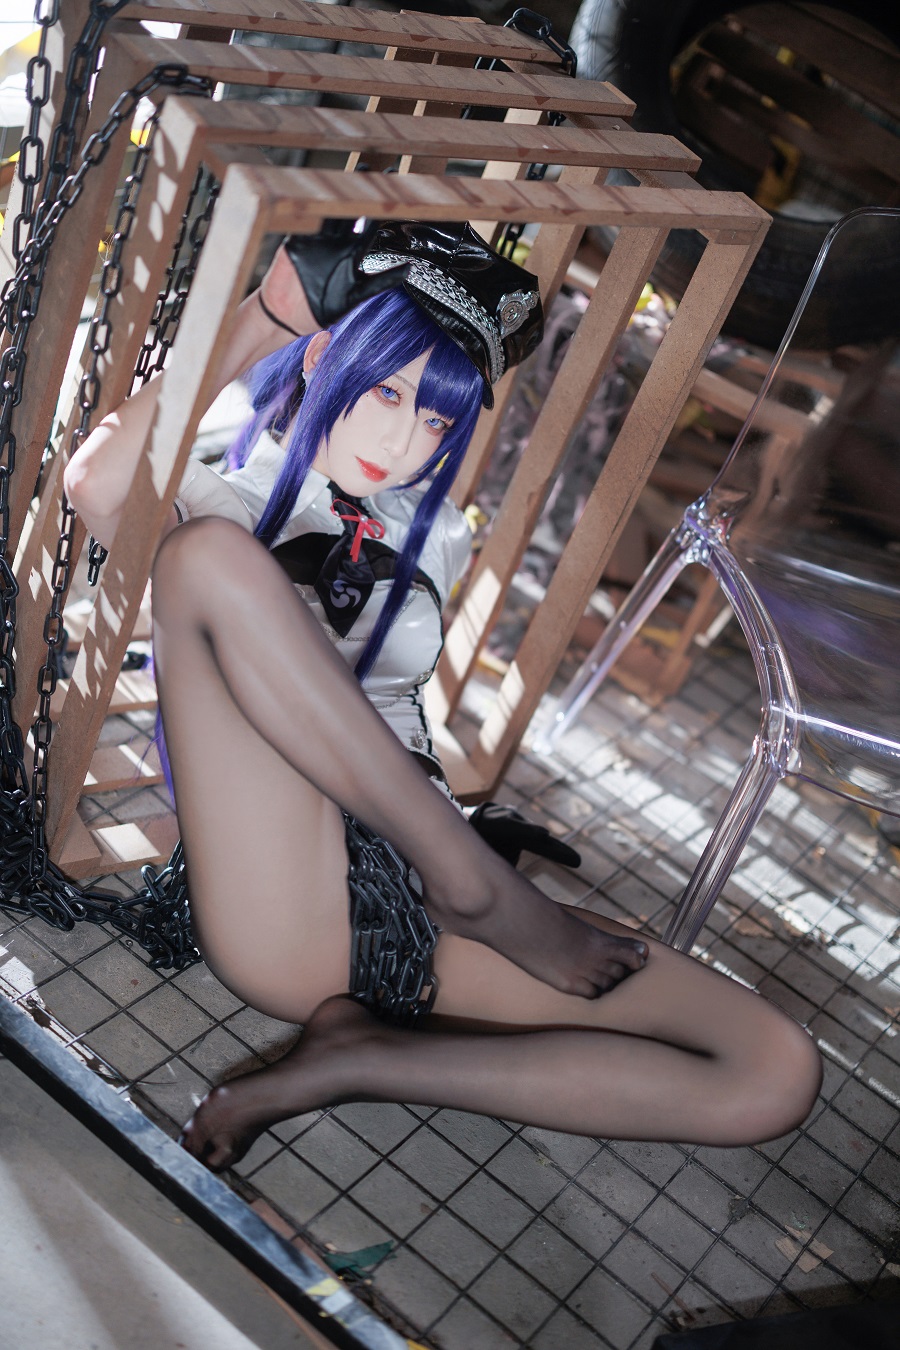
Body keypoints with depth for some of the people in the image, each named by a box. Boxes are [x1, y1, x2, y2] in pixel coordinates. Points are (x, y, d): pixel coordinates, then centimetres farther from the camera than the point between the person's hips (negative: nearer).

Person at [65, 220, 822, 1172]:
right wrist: (264, 315, -3)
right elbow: (99, 488, -14)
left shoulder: (434, 537, 23)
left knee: (778, 1073, -10)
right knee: (212, 551, -25)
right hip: (285, 905, -4)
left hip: (423, 900, 5)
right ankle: (482, 891, -23)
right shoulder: (221, 479, 8)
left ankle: (361, 1062, -13)